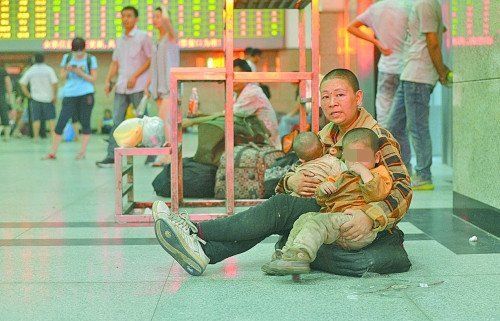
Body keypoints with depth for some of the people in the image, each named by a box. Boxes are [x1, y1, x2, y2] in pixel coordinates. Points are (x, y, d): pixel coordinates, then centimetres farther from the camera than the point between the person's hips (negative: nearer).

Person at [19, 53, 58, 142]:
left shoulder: (30, 71, 2)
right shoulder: (49, 69, -4)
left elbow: (22, 84, -1)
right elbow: (54, 83, -12)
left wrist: (28, 95, 5)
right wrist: (55, 96, -4)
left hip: (35, 98, 1)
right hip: (48, 98, -1)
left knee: (36, 119, 6)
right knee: (51, 118, 8)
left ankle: (36, 137, 2)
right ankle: (52, 135, 3)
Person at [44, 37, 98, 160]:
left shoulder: (90, 59, 2)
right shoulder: (67, 57, 9)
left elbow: (93, 79, 0)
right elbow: (62, 77, 11)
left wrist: (81, 73, -15)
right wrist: (67, 70, -10)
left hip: (86, 94, -2)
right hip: (69, 94, 2)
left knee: (85, 123, 0)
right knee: (61, 122, -3)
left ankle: (83, 152, 7)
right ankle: (53, 152, 1)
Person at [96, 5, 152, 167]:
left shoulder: (143, 37, 0)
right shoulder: (119, 40, 18)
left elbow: (150, 60, -5)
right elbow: (115, 63, 19)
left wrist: (135, 76, -14)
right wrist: (108, 80, 5)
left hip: (137, 87, -5)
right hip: (121, 87, 5)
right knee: (116, 121, -1)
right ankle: (111, 157, -4)